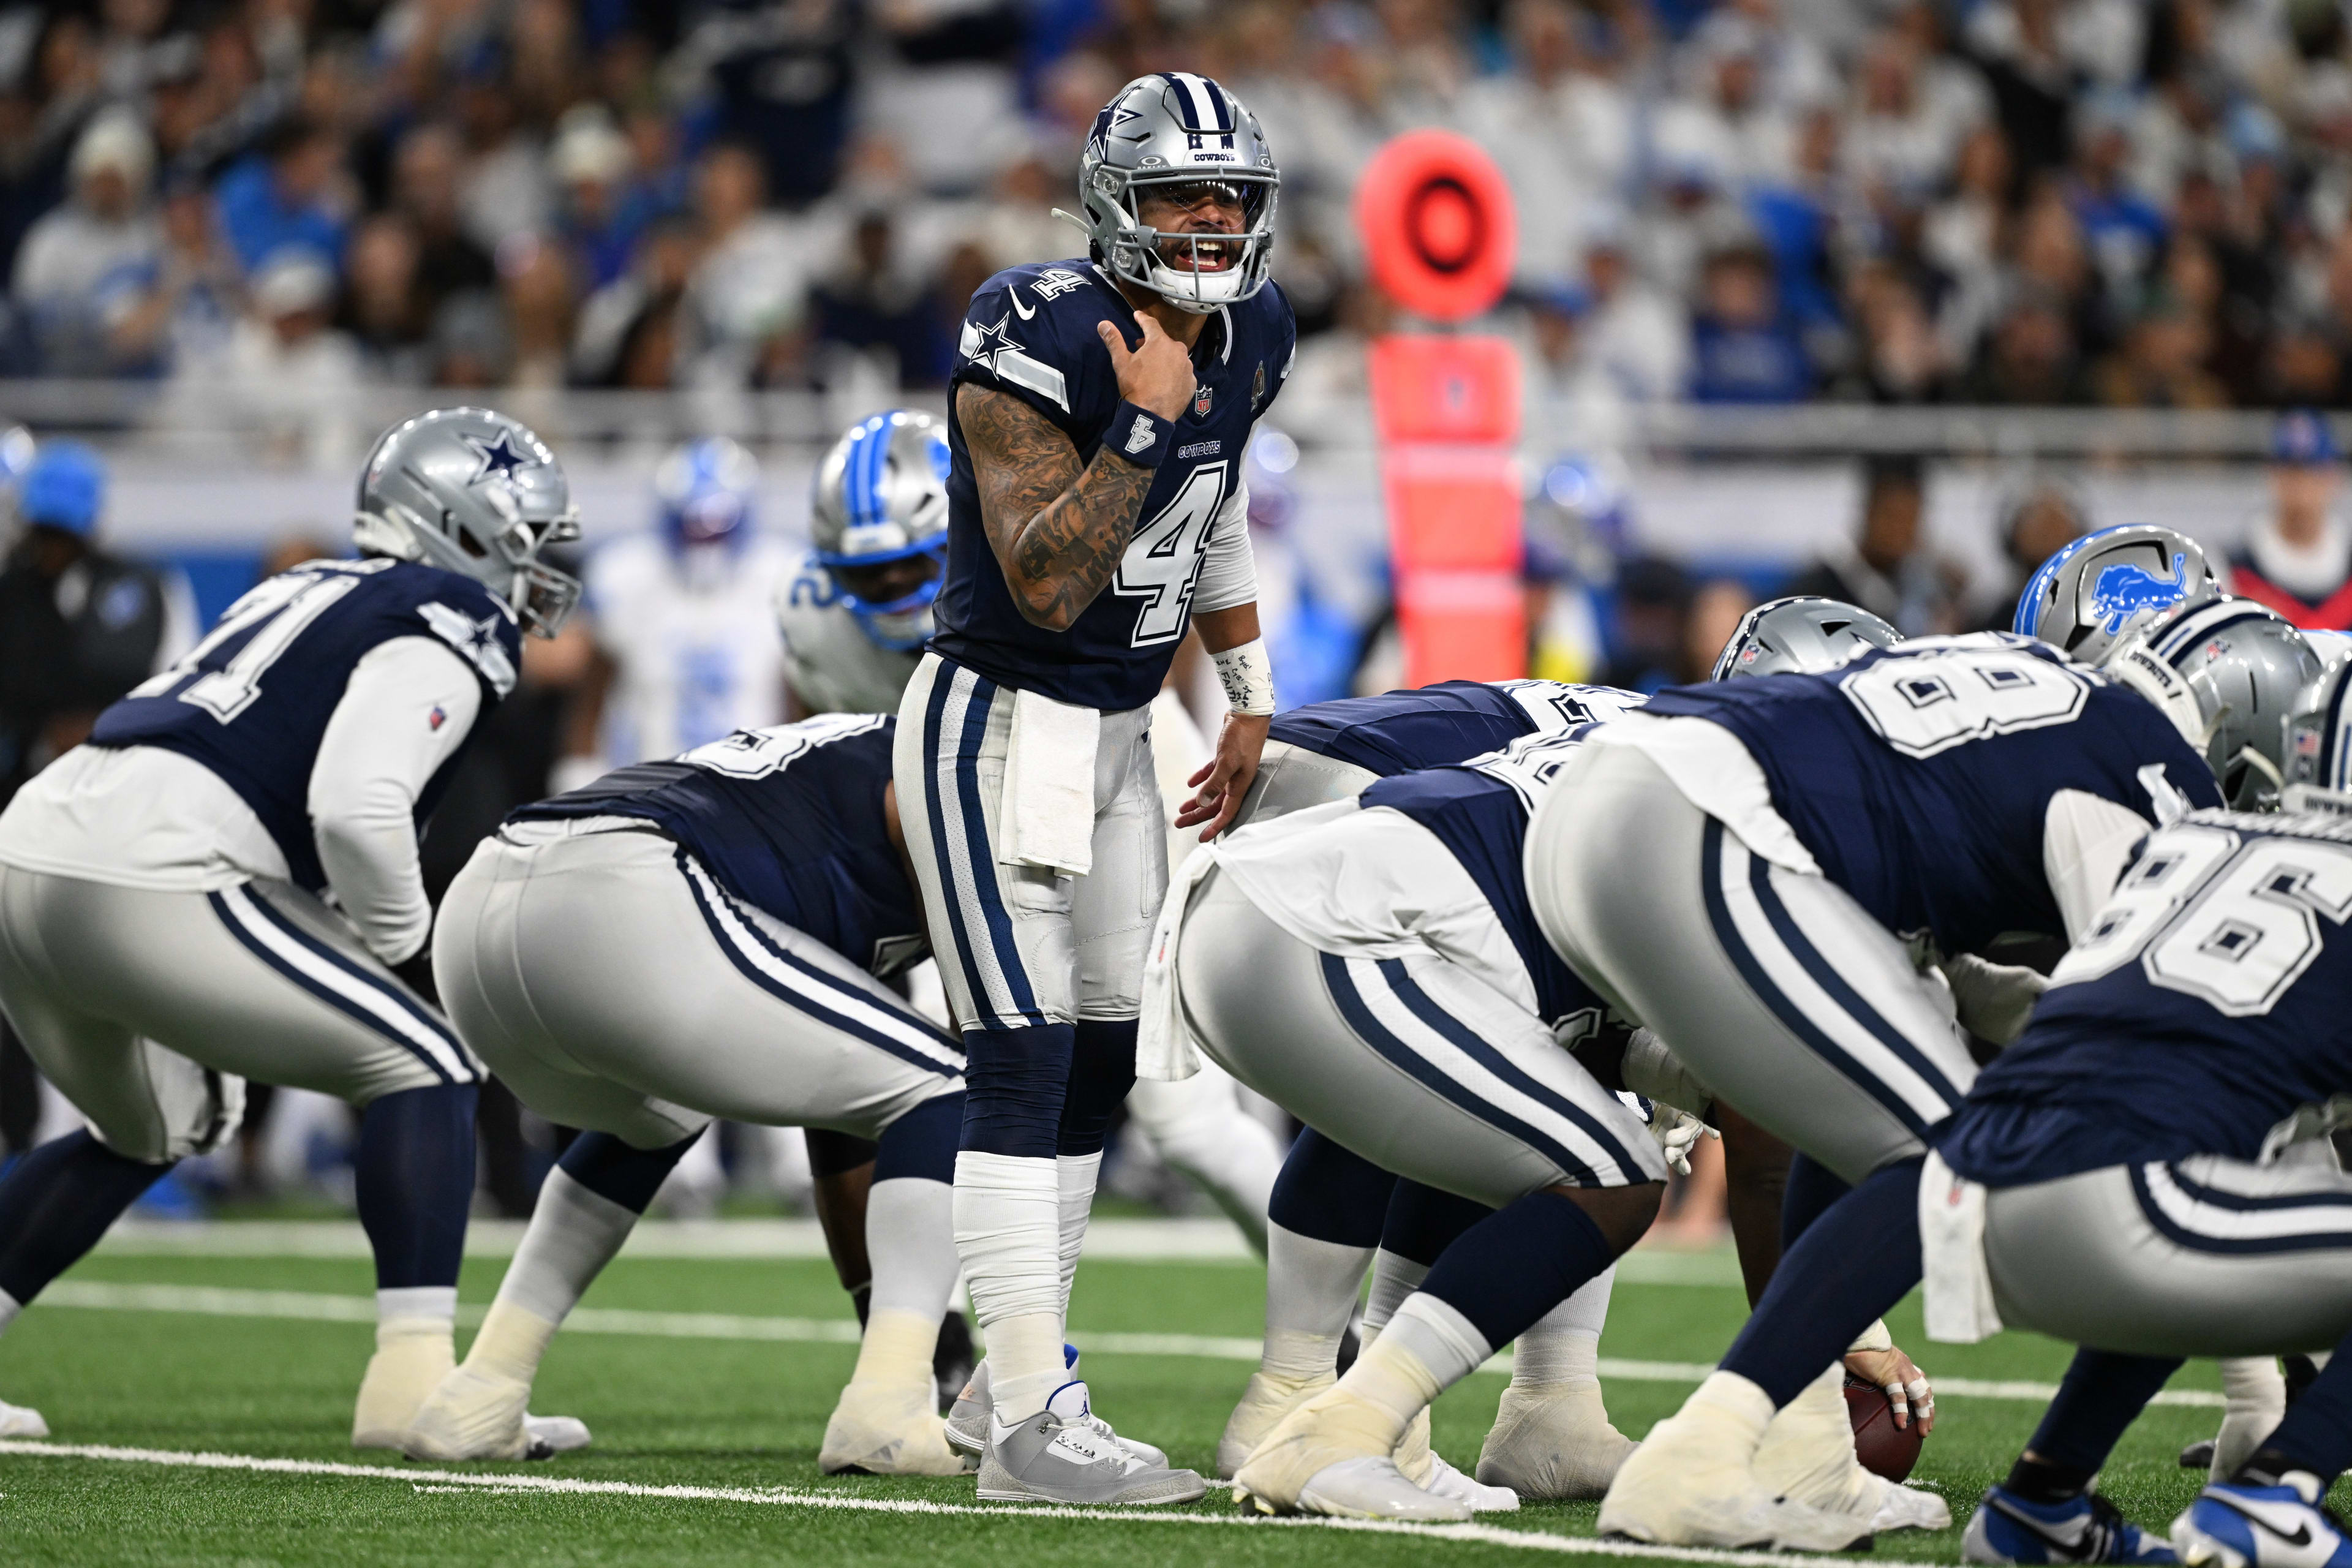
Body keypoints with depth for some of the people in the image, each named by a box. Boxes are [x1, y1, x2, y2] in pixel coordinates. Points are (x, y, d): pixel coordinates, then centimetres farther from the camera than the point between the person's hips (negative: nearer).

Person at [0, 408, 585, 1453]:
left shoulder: (311, 595, 27)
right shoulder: (445, 631, 0)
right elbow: (358, 807, -17)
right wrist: (409, 950, -1)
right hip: (147, 885, -9)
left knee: (153, 1131, 31)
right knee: (424, 1070, 0)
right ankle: (414, 1380, -10)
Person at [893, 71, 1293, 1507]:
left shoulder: (1250, 337, 1)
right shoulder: (1035, 348, -23)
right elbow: (1047, 587, -27)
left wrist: (1250, 703, 21)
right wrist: (1144, 425, -31)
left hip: (1119, 734, 8)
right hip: (1001, 727, -8)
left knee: (1098, 1065, 11)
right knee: (1028, 1064, -12)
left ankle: (1019, 1383, 21)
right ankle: (1030, 1427, -14)